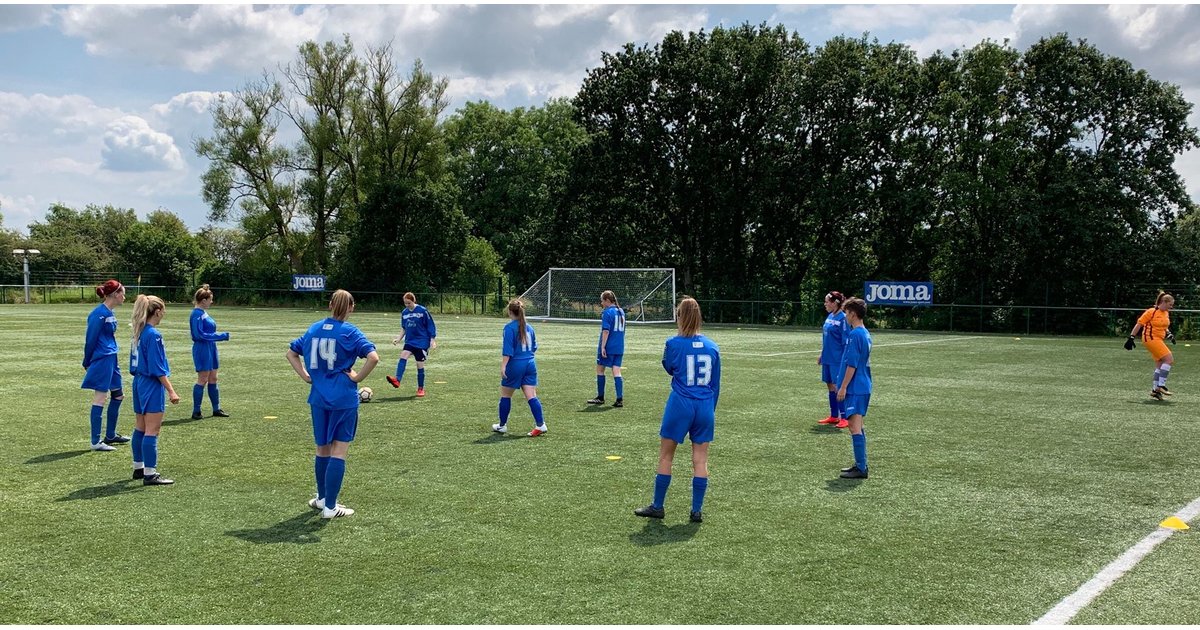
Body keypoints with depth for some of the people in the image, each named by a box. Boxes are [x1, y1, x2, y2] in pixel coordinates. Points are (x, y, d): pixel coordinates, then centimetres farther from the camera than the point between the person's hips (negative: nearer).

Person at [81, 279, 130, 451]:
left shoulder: (110, 313, 12)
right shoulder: (99, 313, -16)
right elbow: (90, 340, -14)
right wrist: (87, 364, -8)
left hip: (111, 359, 10)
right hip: (101, 359, -10)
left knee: (118, 395, 16)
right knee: (100, 398, -5)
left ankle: (110, 435, 29)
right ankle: (95, 442, 0)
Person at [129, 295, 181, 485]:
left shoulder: (138, 333, 9)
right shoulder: (153, 335, -17)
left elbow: (135, 365, 16)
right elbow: (157, 368, -19)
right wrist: (171, 391, -17)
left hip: (139, 383, 9)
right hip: (152, 386, -9)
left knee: (141, 428, 17)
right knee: (152, 431, -6)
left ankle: (139, 468, 27)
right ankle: (150, 474, -4)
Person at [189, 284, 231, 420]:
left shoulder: (203, 312, 12)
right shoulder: (197, 314, -16)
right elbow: (199, 334, -21)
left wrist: (222, 336, 8)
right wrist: (221, 336, -19)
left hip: (210, 348, 9)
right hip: (202, 349, -9)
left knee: (213, 379, 12)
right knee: (203, 379, -4)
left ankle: (216, 409, 19)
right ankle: (196, 411, 3)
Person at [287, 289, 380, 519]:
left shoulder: (313, 329, 7)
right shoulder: (349, 332, -10)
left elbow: (291, 353, 17)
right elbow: (373, 357, -22)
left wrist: (306, 377, 11)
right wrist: (357, 378, -10)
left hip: (318, 398, 5)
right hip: (344, 399, -5)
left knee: (322, 449, 19)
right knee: (339, 452, 3)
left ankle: (322, 498, 33)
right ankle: (330, 507, 4)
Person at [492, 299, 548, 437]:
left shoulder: (509, 327, -10)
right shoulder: (529, 327, 10)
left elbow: (507, 349, -18)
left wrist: (503, 365, -20)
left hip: (515, 365, -5)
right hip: (530, 364, 5)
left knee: (505, 395, 11)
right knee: (531, 396, 0)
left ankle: (502, 425, 22)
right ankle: (541, 425, -10)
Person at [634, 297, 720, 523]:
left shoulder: (674, 344, -9)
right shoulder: (712, 347, 2)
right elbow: (715, 384, 9)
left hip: (680, 405, -3)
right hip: (705, 408, 3)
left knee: (665, 456, 9)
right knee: (700, 459, 9)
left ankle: (657, 507, 17)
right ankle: (697, 511, 12)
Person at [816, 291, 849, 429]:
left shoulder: (842, 318, -14)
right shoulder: (830, 317, 11)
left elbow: (846, 342, -14)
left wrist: (844, 360, -16)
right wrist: (822, 355, 21)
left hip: (837, 360, -9)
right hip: (828, 359, 9)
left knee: (838, 387, -6)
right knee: (830, 386, 13)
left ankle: (844, 418, 0)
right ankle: (833, 417, 21)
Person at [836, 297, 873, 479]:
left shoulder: (854, 334, -16)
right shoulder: (866, 334, 14)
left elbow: (852, 364, -19)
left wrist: (843, 387, -15)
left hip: (855, 389, -10)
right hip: (864, 387, 10)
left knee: (855, 427, -8)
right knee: (858, 427, 15)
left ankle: (861, 469, -8)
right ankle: (861, 465, 21)